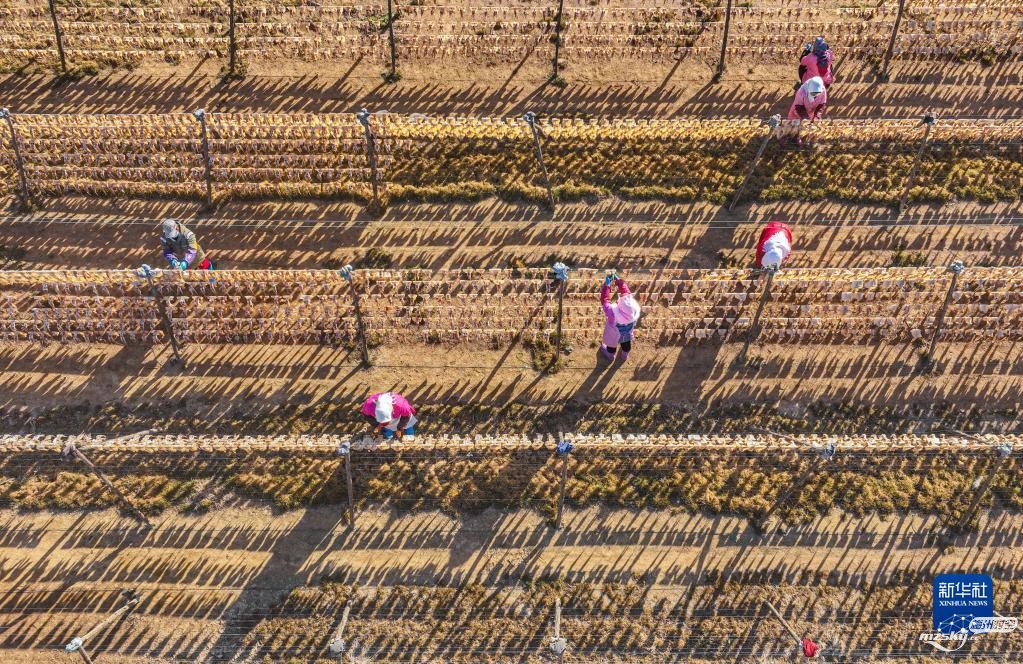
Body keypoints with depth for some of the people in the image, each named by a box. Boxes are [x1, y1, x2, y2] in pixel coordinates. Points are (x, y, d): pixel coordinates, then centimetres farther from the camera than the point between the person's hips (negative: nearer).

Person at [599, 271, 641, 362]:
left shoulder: (614, 313, -48)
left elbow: (604, 300, -35)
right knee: (626, 344, 34)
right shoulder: (635, 308, -39)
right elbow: (627, 292, -26)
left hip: (614, 336, -2)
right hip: (627, 334, 3)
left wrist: (607, 285, -32)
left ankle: (610, 356, 62)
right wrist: (618, 280, -21)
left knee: (611, 344, 31)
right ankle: (625, 356, 65)